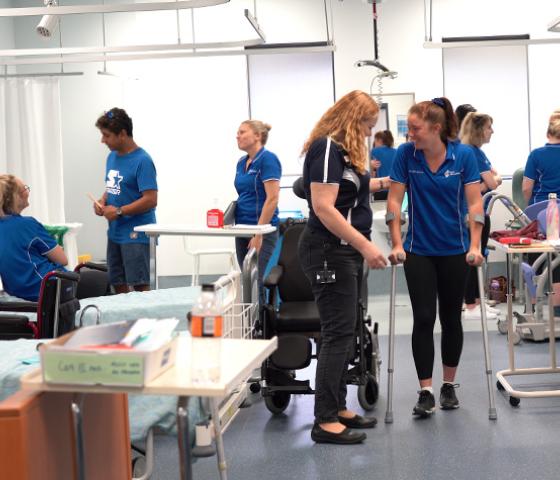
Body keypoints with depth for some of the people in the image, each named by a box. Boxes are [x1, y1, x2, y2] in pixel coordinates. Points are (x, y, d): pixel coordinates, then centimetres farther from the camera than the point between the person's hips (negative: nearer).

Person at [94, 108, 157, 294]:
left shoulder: (142, 160, -15)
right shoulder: (112, 157, 10)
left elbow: (150, 200, -19)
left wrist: (119, 211, -15)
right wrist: (102, 201, 2)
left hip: (135, 234, -8)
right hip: (114, 232, 8)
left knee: (139, 286, -3)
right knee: (117, 283, 13)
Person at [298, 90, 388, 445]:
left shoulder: (346, 150, 14)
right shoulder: (326, 148, -15)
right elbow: (324, 207, -23)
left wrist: (380, 183, 37)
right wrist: (365, 245, -25)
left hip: (347, 252, 10)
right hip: (330, 252, -10)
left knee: (345, 332, 13)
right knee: (338, 332, -8)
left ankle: (338, 407, 22)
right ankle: (325, 422, -3)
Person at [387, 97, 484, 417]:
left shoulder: (464, 155, -10)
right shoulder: (406, 154, -9)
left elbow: (475, 203, -10)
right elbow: (394, 201, -6)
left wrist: (475, 247, -16)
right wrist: (397, 245, -9)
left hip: (455, 250, 0)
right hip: (419, 251, 0)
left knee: (451, 318, 9)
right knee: (424, 319, -5)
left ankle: (449, 385, 23)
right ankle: (426, 391, 0)